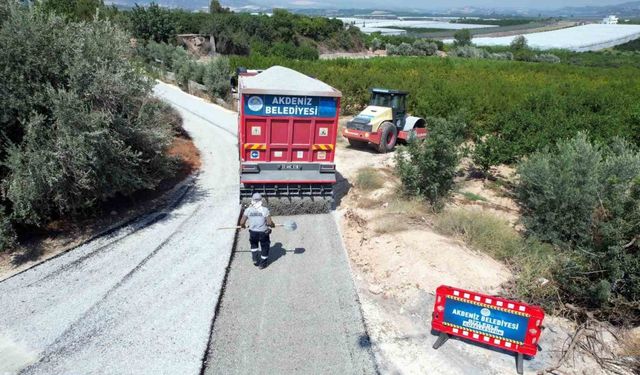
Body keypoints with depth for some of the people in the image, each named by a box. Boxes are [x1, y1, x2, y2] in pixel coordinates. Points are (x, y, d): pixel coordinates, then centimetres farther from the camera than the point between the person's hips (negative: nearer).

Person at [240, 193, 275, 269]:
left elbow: (242, 223, -4)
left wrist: (243, 226, 19)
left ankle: (255, 259, 28)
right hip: (263, 232, -2)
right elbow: (269, 223, -16)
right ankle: (262, 264, 30)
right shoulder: (265, 210, -15)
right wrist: (272, 225, 6)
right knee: (265, 247, 20)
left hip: (253, 232, 3)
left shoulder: (248, 210, -7)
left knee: (254, 245, 33)